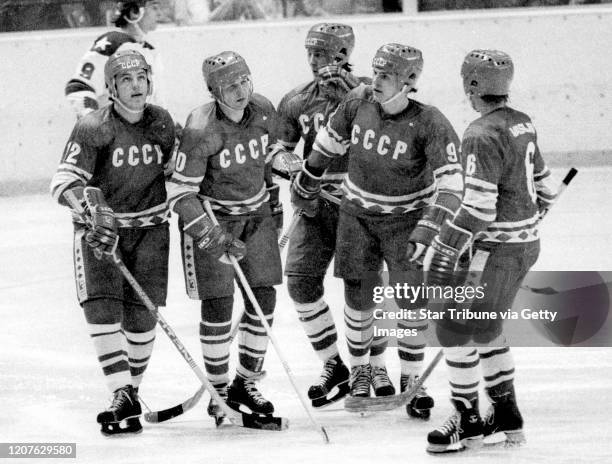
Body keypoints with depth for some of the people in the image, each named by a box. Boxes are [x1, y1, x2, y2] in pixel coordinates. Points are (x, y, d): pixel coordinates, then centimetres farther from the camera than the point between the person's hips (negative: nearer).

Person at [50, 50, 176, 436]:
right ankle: (123, 398, -17)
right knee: (102, 309, -16)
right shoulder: (93, 129, -14)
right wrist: (88, 198, -36)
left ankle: (132, 387, 19)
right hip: (100, 229, -2)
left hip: (149, 227, 3)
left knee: (140, 315, -2)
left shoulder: (162, 123, -1)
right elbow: (64, 181, -18)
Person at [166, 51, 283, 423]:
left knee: (263, 300, 3)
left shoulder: (264, 112, -7)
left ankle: (245, 383, 19)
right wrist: (212, 233, -30)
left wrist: (274, 203, 20)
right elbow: (180, 192, -22)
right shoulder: (202, 130, -26)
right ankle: (218, 392, 6)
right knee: (218, 306, -8)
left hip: (256, 215, 6)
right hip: (210, 217, -6)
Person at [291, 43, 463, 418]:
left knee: (413, 301, -4)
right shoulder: (358, 103, -12)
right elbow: (329, 143, 7)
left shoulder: (429, 124, -24)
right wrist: (306, 185, 16)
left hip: (406, 217, -3)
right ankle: (360, 370, 26)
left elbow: (451, 184, -28)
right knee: (359, 297, 5)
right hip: (358, 213, 3)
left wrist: (428, 229, -37)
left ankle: (412, 380, 13)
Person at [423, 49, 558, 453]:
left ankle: (469, 422, 3)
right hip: (527, 243, 9)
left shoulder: (483, 136, -20)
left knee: (455, 326, -2)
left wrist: (444, 250, -20)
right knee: (486, 328, 19)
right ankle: (507, 417, 24)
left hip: (496, 249, -9)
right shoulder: (523, 125, 8)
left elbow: (478, 206, -24)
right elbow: (544, 187, 17)